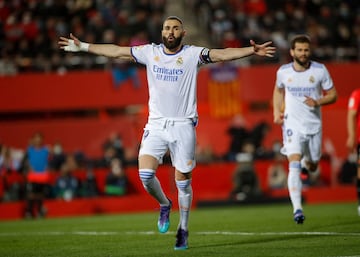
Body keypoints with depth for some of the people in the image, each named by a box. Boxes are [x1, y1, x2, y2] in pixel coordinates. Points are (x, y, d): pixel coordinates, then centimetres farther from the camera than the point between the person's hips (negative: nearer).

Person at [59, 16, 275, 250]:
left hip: (183, 126, -2)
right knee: (145, 174, -13)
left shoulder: (192, 54, -4)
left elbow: (221, 55, -15)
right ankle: (164, 205, 17)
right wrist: (83, 46, 13)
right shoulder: (150, 52, 6)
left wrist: (251, 51, -29)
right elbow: (116, 51, 11)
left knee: (183, 182, 2)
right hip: (156, 125, 2)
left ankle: (183, 230, 18)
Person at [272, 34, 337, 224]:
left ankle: (306, 161, 53)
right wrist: (277, 111, 5)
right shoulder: (283, 71, -2)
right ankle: (297, 209, -22)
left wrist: (318, 102, -19)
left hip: (314, 125, 1)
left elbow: (333, 95, 1)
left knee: (312, 167, 14)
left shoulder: (320, 70, -6)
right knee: (294, 166, -18)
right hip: (293, 125, -1)